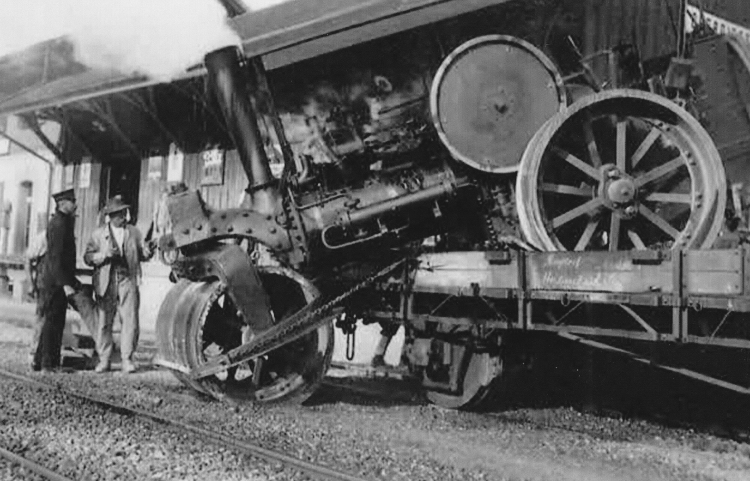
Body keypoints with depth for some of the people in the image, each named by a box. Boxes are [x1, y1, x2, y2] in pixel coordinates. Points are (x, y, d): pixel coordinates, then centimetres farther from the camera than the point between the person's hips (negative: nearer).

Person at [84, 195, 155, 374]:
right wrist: (104, 255, -15)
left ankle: (127, 359, 3)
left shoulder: (134, 232, 13)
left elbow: (141, 255, 13)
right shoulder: (98, 234, 8)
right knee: (104, 322, 2)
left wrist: (148, 251, -9)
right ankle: (104, 360, 12)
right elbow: (88, 257, 2)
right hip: (106, 282, 0)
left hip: (128, 280, 1)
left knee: (130, 321, -5)